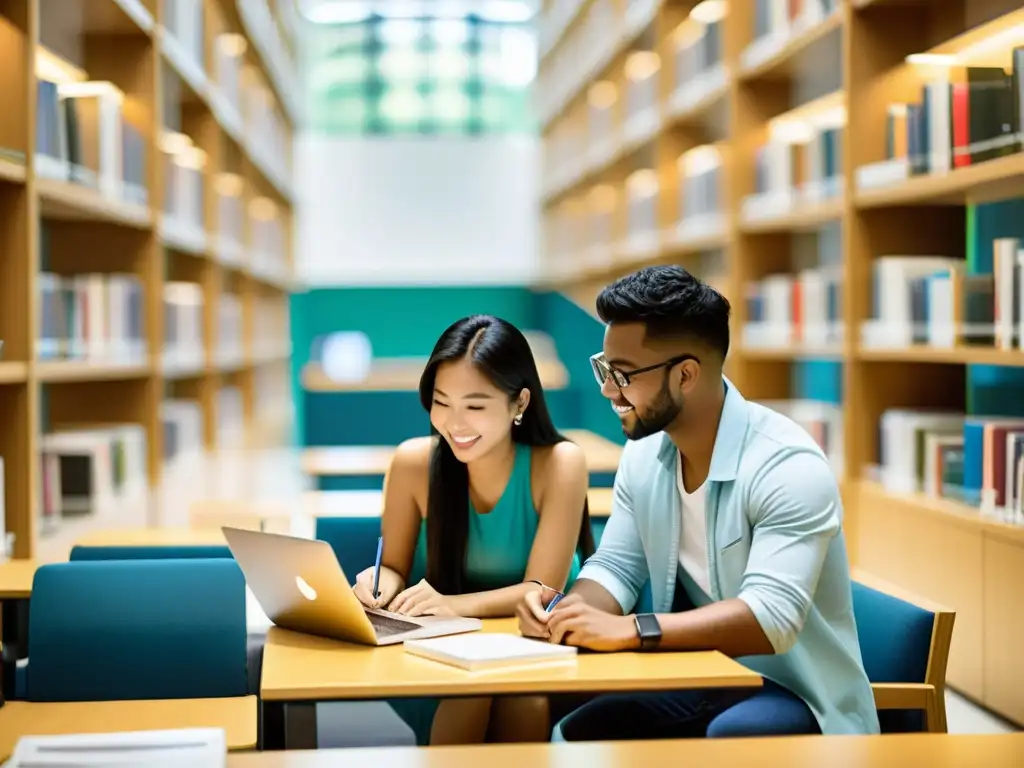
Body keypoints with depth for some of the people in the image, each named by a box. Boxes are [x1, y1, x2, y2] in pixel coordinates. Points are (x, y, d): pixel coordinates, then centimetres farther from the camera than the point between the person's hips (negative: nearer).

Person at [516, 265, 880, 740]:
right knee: (572, 735, -14)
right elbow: (615, 567, 6)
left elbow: (771, 618, -33)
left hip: (796, 694, -6)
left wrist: (628, 630, -38)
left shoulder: (788, 466, -24)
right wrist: (568, 610, -17)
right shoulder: (643, 452, 1)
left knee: (730, 736, -36)